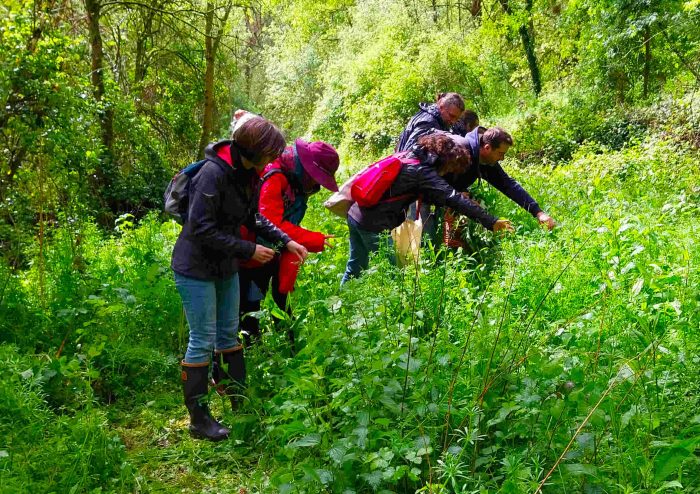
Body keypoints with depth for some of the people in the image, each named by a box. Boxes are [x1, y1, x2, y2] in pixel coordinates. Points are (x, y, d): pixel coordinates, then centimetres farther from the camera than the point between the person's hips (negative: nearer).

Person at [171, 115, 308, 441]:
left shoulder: (249, 175, 1)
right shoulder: (213, 173, -26)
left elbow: (254, 219, 13)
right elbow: (202, 229, -27)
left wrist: (286, 241, 3)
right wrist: (248, 250, -23)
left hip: (225, 268, 9)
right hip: (196, 268, -8)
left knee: (229, 334, 16)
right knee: (202, 340, -2)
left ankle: (239, 403, 29)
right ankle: (198, 419, 11)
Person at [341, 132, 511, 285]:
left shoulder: (411, 156, 11)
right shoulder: (423, 171, -16)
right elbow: (454, 199, -21)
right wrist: (491, 222, -21)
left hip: (355, 214, 9)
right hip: (374, 224, -9)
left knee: (355, 267, 20)